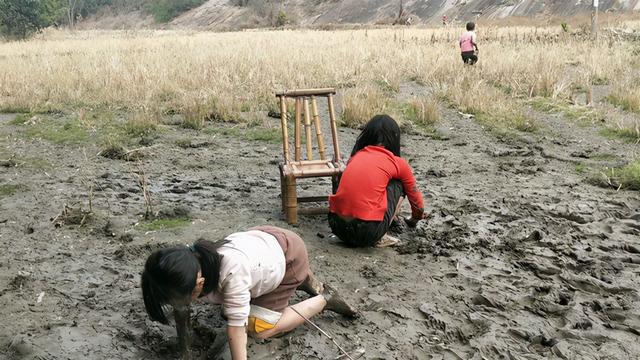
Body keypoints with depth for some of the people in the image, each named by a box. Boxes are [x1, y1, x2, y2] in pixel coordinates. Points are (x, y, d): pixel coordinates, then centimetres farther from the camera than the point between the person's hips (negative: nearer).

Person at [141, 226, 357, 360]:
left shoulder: (232, 270, -44)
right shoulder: (186, 273, -24)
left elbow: (236, 324, -39)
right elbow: (181, 312, -8)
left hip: (288, 253, -7)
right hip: (261, 242, 7)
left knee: (259, 328, -11)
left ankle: (324, 299, 7)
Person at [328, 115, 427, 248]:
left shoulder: (356, 156, 19)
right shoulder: (398, 163, 7)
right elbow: (414, 195, 24)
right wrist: (417, 216, 48)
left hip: (336, 225, 5)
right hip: (367, 231, -5)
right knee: (398, 184, 18)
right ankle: (380, 238, 10)